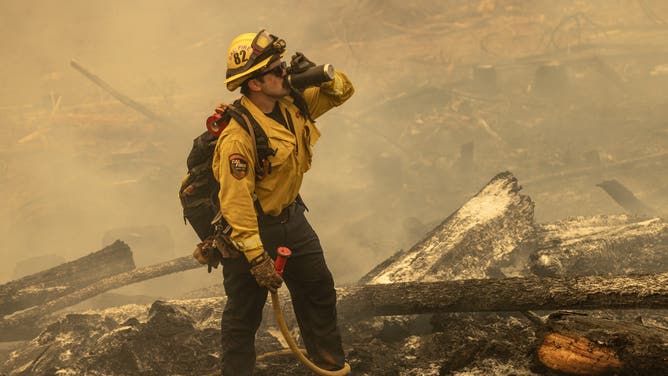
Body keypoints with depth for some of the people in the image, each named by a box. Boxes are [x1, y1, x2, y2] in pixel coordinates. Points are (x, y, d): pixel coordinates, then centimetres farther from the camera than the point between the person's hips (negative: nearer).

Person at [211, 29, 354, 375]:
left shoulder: (292, 103, -8)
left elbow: (342, 91, 4)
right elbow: (236, 202, -33)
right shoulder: (238, 137, -33)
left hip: (291, 218, 9)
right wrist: (257, 259, -31)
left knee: (319, 289, 21)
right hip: (253, 228, -8)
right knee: (244, 314, 5)